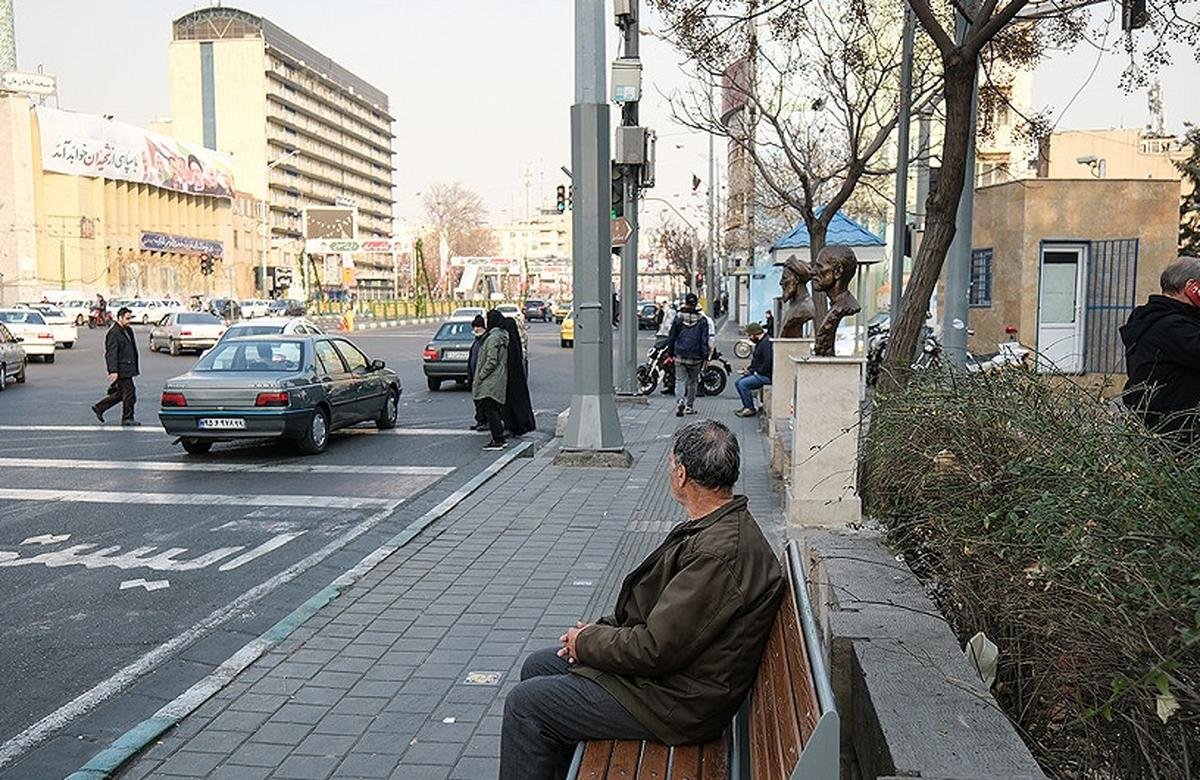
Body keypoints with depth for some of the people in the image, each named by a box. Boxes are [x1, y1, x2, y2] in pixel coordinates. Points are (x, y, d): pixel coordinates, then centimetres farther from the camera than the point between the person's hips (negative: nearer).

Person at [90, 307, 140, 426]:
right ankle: (127, 418, 6)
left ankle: (99, 407, 25)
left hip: (127, 368, 10)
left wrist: (134, 368, 23)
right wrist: (113, 371, -24)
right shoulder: (114, 333, -14)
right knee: (128, 392, -4)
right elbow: (111, 353, -19)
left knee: (120, 393, 15)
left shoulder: (128, 330, 15)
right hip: (121, 369, -10)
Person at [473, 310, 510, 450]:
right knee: (494, 410, 15)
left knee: (490, 410, -5)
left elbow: (492, 361, -21)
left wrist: (480, 376, -14)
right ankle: (499, 439, 20)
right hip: (499, 380, 10)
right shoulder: (503, 336, 13)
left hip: (490, 382, -10)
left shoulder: (493, 337, -17)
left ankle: (497, 441, -4)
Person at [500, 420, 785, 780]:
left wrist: (587, 642, -12)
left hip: (679, 702, -10)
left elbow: (657, 649, -28)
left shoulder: (720, 553, -31)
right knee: (538, 666, 16)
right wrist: (599, 630, 3)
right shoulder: (723, 525, 3)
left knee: (525, 704, -6)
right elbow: (658, 608, 13)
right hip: (666, 660, 10)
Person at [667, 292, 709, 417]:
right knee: (693, 381, 14)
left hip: (680, 356, 0)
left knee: (680, 379, 2)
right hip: (696, 357, 0)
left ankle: (681, 400, -23)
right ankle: (690, 406, 19)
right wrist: (705, 357, -1)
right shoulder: (702, 320, -3)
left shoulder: (678, 317, -1)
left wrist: (670, 353, 12)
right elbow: (704, 340, -4)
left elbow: (671, 337, 4)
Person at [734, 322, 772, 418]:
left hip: (766, 376, -11)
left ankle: (750, 409, -12)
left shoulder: (766, 343, -18)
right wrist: (749, 368, 8)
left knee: (743, 384, -22)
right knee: (738, 383, 7)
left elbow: (767, 362, -27)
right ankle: (746, 406, 10)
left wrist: (756, 372, -18)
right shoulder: (760, 342, 16)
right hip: (759, 373, 11)